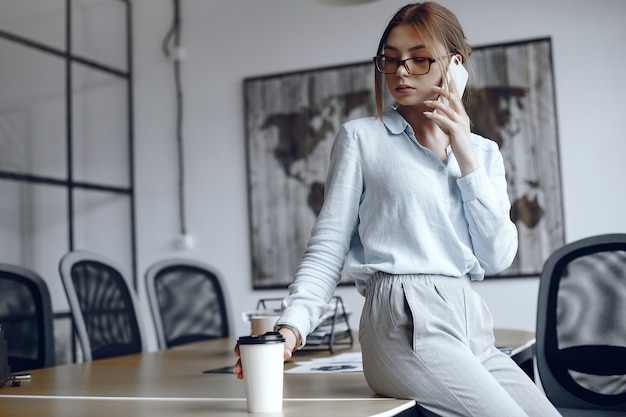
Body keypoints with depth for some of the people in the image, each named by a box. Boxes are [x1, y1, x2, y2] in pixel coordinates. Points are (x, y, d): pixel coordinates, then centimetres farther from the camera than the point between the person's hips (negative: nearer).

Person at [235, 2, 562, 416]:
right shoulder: (361, 137, 5)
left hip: (472, 325, 6)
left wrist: (466, 157, 0)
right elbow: (329, 245, -1)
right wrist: (292, 326, -16)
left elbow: (499, 256, 5)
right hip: (407, 322, -5)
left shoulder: (484, 152, 17)